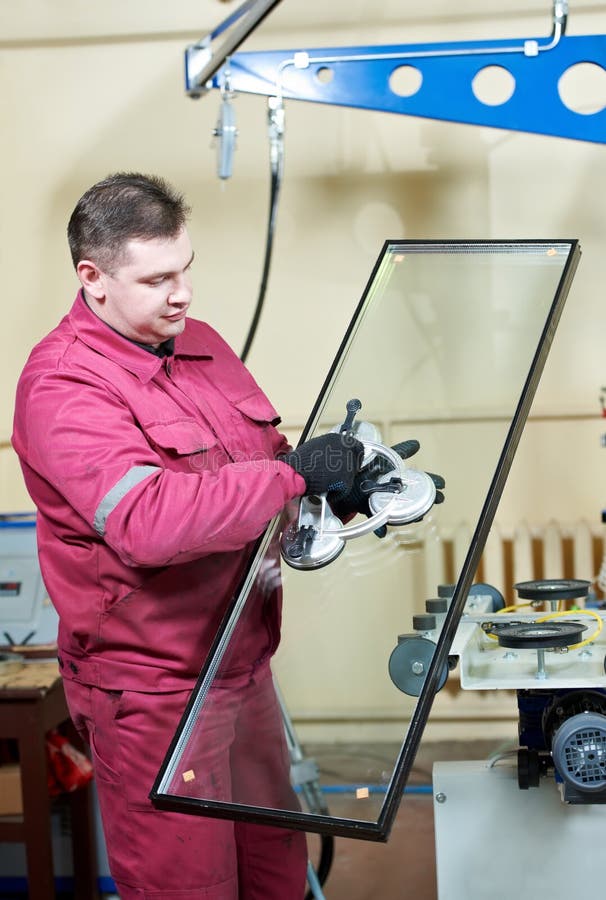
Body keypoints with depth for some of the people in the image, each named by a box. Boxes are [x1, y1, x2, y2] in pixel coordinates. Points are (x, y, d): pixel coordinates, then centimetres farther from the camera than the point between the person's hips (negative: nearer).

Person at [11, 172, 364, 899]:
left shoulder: (198, 343, 9)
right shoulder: (62, 388, -18)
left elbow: (261, 458, 20)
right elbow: (150, 522, -32)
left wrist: (341, 473, -1)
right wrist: (295, 472, -28)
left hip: (242, 664, 8)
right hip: (154, 691, -8)